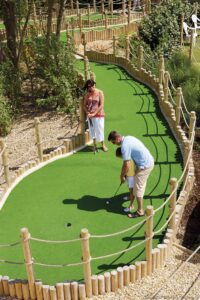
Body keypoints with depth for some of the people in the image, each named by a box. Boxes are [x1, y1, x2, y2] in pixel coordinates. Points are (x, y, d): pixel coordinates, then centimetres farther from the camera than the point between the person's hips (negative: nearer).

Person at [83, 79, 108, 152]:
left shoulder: (100, 93, -8)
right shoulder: (87, 94, 2)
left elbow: (101, 105, -13)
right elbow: (84, 105, 6)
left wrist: (94, 113, -17)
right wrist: (87, 113, -11)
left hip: (98, 115, -3)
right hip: (90, 115, 4)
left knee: (100, 129, 1)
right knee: (92, 130, 10)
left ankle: (103, 145, 18)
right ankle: (94, 145, 23)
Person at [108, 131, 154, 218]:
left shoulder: (124, 146, -24)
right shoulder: (128, 138, 6)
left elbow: (127, 165, -22)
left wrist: (122, 176, -5)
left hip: (144, 166, -9)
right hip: (150, 161, 9)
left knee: (138, 188, 1)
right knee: (141, 184, 31)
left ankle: (140, 211, 10)